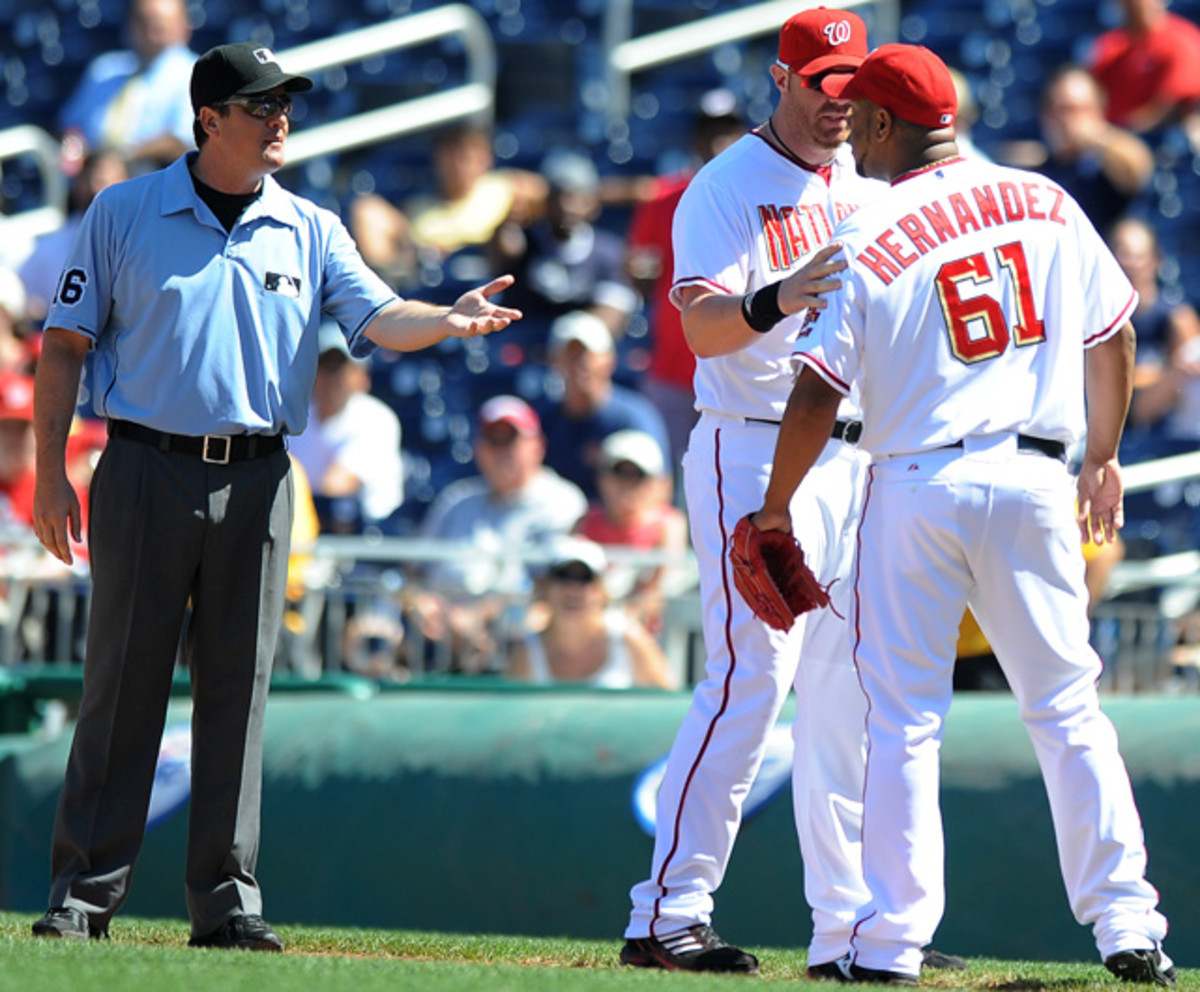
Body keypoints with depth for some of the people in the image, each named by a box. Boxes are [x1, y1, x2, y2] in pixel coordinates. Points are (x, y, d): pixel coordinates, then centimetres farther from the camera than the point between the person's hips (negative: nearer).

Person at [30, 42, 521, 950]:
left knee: (238, 689, 3)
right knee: (123, 682, -3)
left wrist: (448, 320, -25)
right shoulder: (125, 214, 3)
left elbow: (378, 317, -3)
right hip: (147, 471, -3)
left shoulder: (310, 231, 10)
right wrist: (50, 468, -4)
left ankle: (228, 901, 7)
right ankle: (85, 893, 2)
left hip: (256, 481, 3)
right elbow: (65, 344, 4)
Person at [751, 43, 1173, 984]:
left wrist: (777, 506, 3)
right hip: (1034, 480, 3)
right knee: (1067, 706, 10)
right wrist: (1103, 457, 25)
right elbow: (1111, 339, 11)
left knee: (903, 719, 5)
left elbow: (817, 394, -10)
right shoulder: (1046, 205, 4)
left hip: (916, 488, -3)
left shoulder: (867, 238, -7)